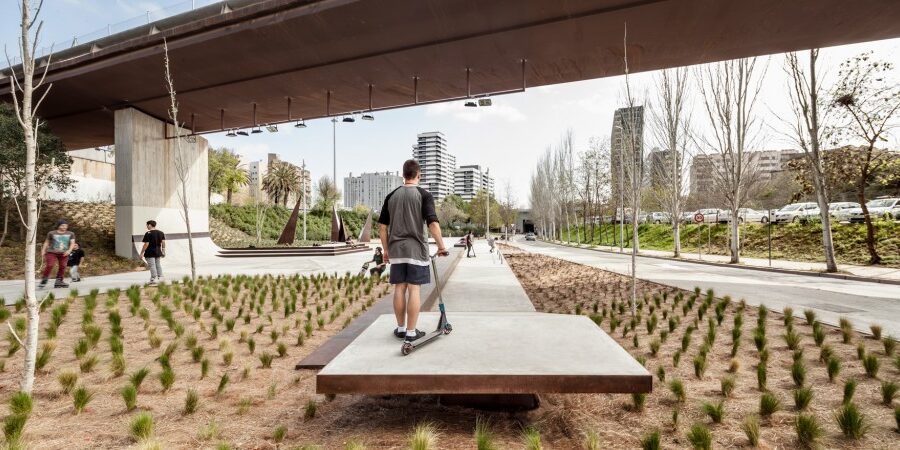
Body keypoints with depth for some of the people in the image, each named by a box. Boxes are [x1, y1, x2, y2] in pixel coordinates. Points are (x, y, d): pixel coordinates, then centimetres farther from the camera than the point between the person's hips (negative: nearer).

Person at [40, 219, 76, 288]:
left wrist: (69, 250, -15)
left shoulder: (70, 234, 7)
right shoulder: (51, 233, 6)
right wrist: (43, 250, 9)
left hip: (64, 253, 1)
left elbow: (72, 243, 1)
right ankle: (44, 280, 1)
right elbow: (46, 242, 15)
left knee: (62, 266, -5)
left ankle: (59, 281, 2)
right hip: (52, 252, -1)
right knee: (49, 266, -12)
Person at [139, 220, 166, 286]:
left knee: (152, 266, -3)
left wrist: (142, 253, -9)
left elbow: (146, 244, -16)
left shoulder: (148, 234, -13)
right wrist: (163, 251, 13)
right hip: (158, 252, 6)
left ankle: (154, 280, -2)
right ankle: (160, 278, 15)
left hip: (150, 253, -6)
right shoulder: (161, 233, 6)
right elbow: (163, 243, 6)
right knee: (158, 265, 13)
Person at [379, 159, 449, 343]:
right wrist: (441, 246, -5)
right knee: (414, 289, 1)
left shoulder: (391, 196, 8)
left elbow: (382, 226, 8)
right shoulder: (424, 195, -5)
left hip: (396, 250, 4)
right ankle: (411, 332, 6)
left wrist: (386, 250, 17)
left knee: (399, 289, 10)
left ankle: (400, 328, 22)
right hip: (416, 249, -4)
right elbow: (433, 223, -15)